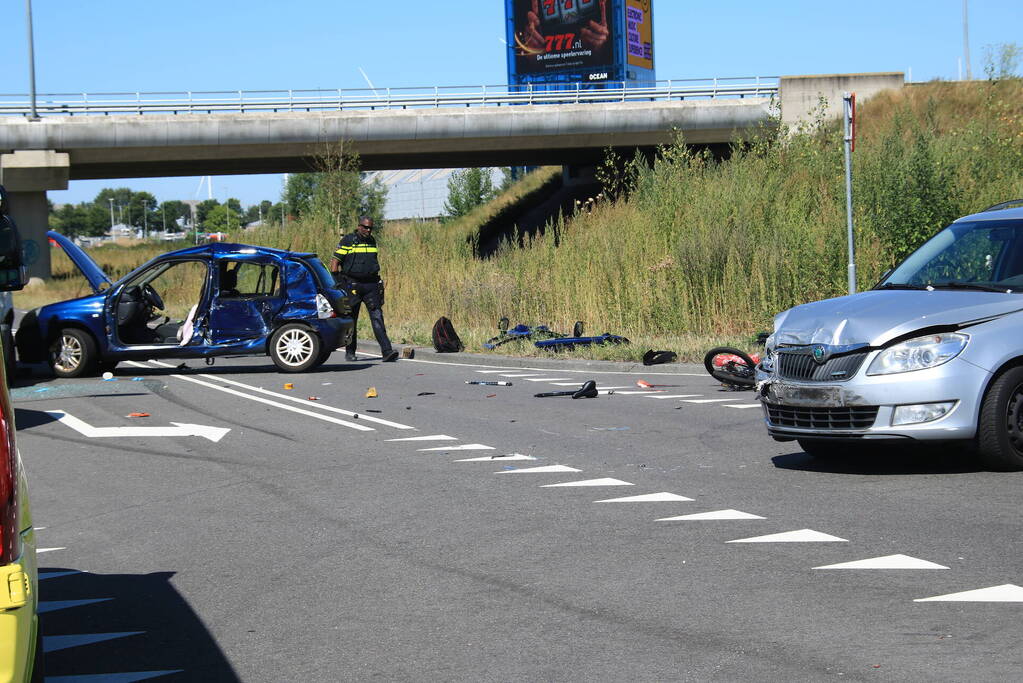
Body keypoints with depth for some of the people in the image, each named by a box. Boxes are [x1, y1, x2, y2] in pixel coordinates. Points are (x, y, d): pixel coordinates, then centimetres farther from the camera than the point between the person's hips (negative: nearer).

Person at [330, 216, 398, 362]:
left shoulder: (372, 242, 14)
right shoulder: (347, 241, -2)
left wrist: (378, 282, 24)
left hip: (371, 285, 3)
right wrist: (335, 281, -12)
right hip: (352, 285, -3)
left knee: (377, 317, -9)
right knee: (351, 321, 5)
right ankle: (350, 353, 18)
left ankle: (387, 351, -19)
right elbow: (335, 262, -3)